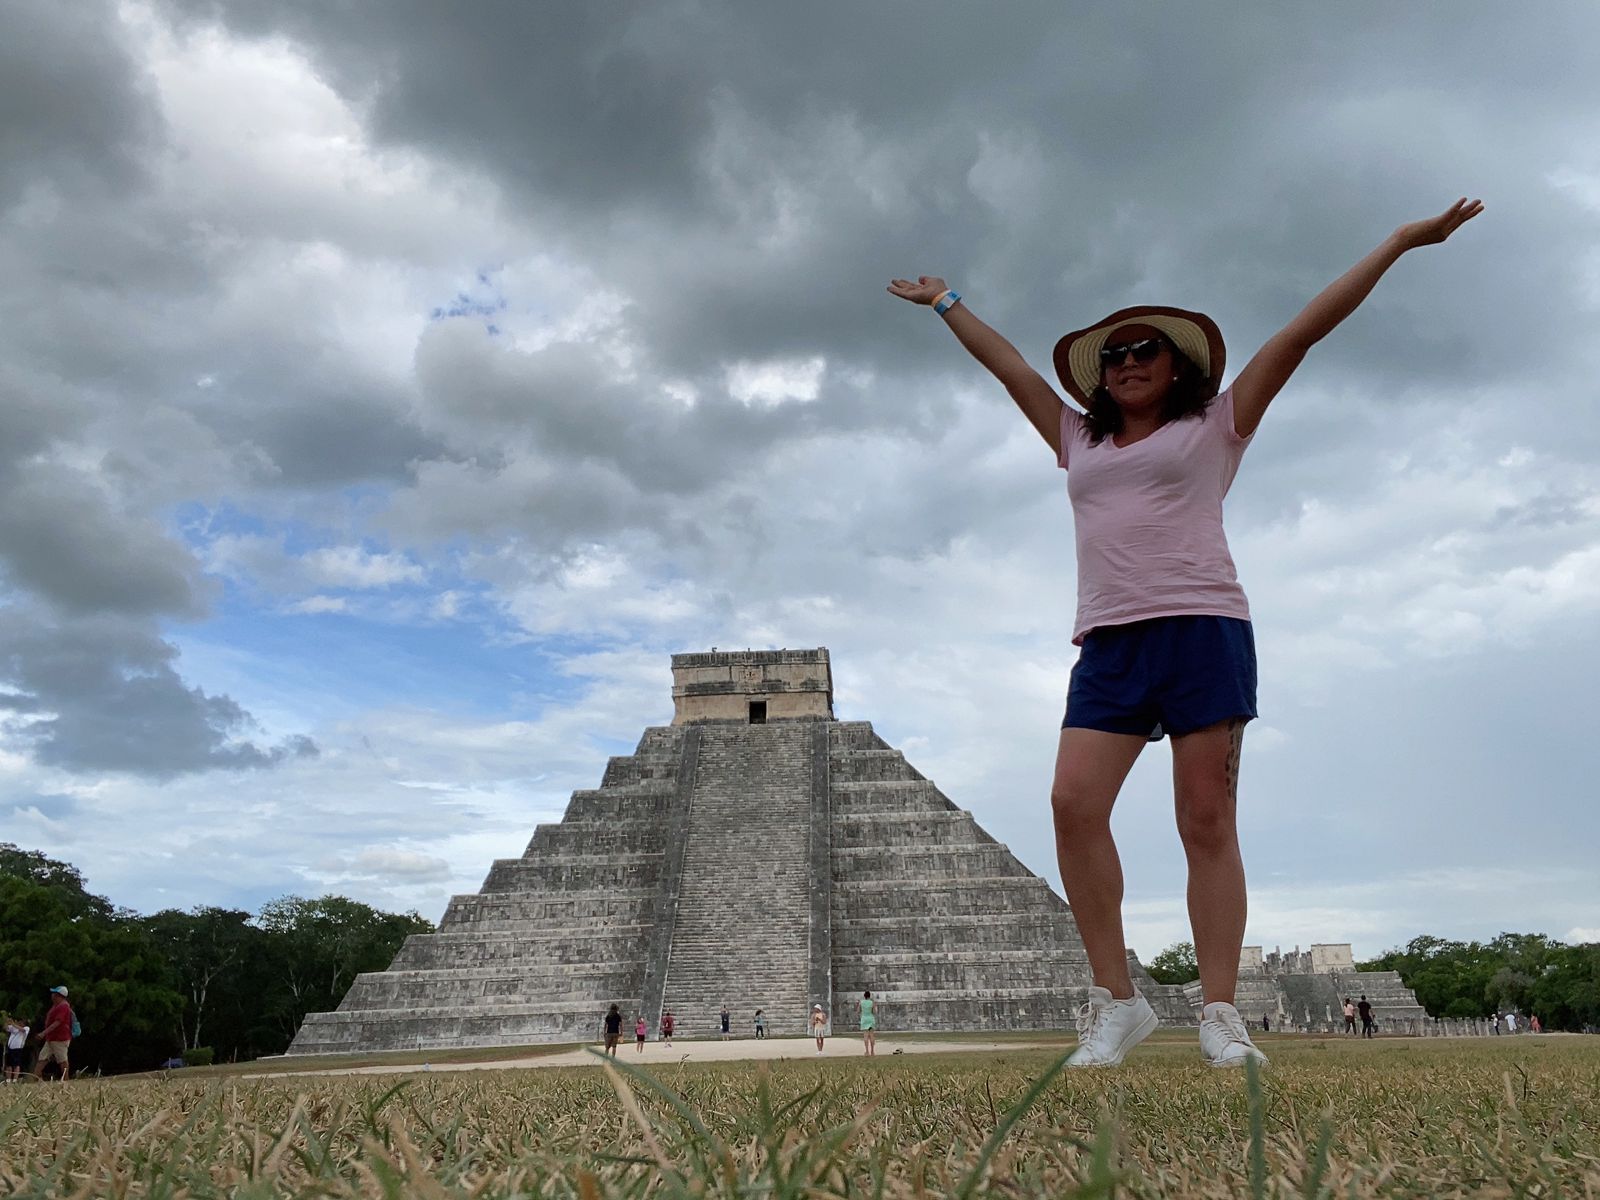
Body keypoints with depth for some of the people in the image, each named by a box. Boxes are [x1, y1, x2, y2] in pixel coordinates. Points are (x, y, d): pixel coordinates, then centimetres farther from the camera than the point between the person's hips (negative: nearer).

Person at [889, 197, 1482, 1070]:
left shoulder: (1215, 427, 15)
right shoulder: (1079, 442, 25)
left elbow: (1301, 333, 12)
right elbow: (1009, 365, 32)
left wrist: (1396, 244, 11)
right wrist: (945, 303, 40)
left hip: (1202, 629, -3)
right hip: (1109, 644, 3)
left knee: (1207, 820, -6)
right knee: (1074, 803, -14)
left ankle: (1221, 1015, -2)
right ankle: (1115, 999, -6)